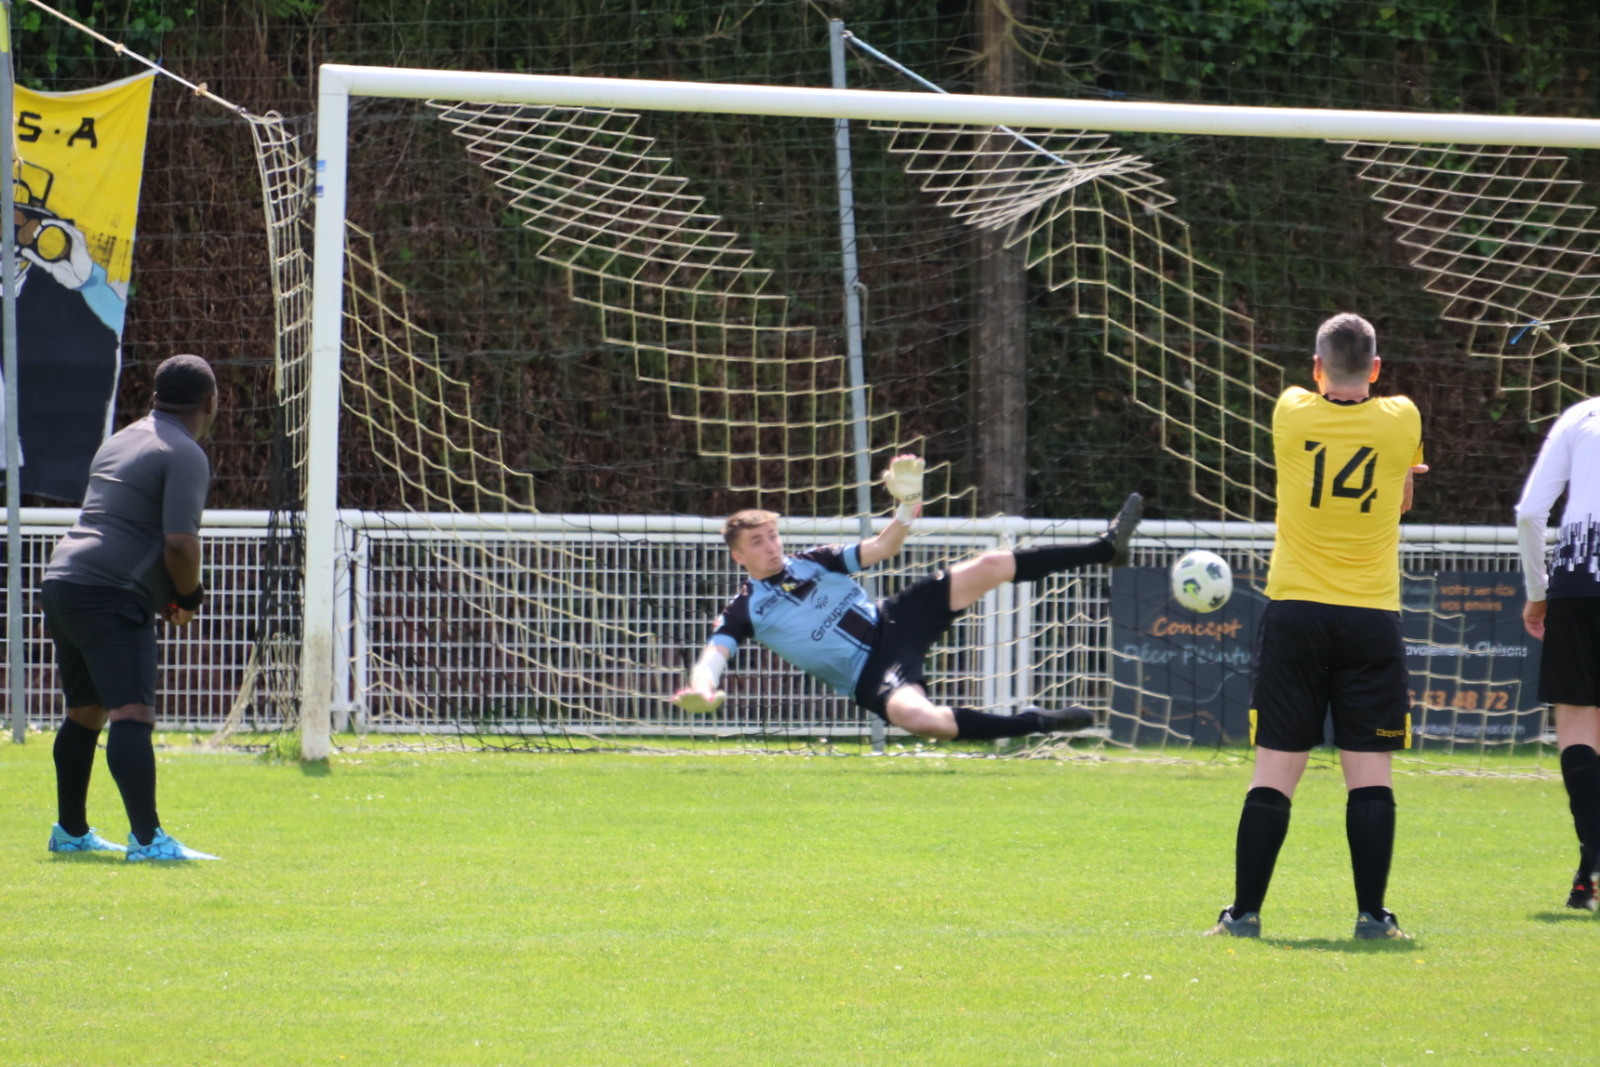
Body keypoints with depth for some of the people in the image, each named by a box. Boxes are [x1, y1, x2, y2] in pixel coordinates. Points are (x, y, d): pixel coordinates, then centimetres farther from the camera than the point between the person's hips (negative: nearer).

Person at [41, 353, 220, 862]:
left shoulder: (120, 441, 22)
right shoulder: (185, 456, -7)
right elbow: (179, 543, -17)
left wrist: (167, 594, 25)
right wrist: (189, 597, 3)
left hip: (62, 578, 9)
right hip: (112, 596, -9)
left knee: (85, 712, 23)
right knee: (131, 713, -18)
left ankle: (70, 830, 34)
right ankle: (147, 838, -28)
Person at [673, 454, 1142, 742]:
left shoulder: (813, 562, 9)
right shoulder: (746, 609, -4)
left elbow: (883, 548, 10)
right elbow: (714, 654, -15)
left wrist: (908, 508, -9)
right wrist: (700, 688, -38)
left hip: (893, 622, 5)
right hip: (871, 676, -5)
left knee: (989, 566, -8)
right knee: (917, 716, -40)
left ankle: (1107, 549, -1)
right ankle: (1037, 724, -27)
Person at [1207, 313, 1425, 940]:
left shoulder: (1293, 414, -3)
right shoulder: (1401, 421, -1)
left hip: (1295, 612, 0)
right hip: (1372, 618, 0)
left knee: (1274, 772, 2)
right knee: (1370, 773, 2)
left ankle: (1245, 911, 2)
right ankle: (1372, 914, -1)